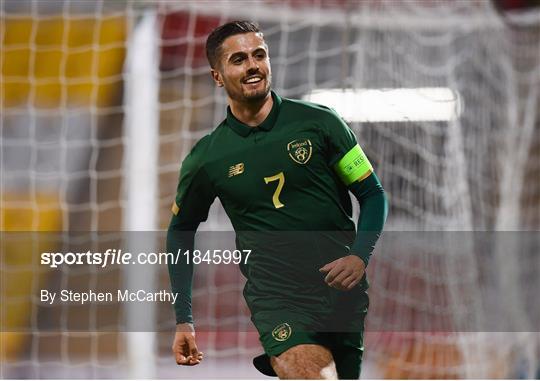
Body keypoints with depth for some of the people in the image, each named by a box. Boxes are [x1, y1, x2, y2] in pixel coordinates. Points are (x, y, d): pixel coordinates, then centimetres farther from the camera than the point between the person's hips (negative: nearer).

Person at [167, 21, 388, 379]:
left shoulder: (319, 121, 1)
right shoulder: (206, 158, 4)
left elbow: (373, 194, 7)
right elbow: (180, 234, 18)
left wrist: (360, 256, -11)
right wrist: (184, 321, 14)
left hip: (342, 292, 2)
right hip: (275, 295, -2)